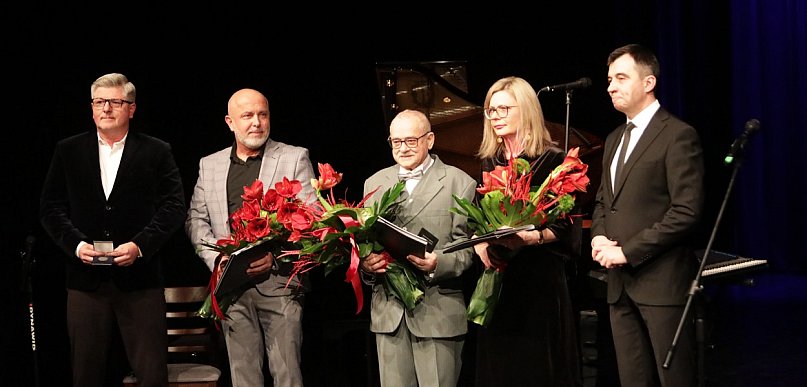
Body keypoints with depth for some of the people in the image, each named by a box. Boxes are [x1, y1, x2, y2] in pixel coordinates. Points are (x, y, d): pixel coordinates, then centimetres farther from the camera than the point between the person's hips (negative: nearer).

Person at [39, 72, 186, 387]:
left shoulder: (157, 152, 4)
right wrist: (75, 243, -9)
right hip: (85, 280, 2)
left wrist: (140, 246, -13)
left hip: (140, 279, -2)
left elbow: (173, 207, -1)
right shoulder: (67, 151, 10)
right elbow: (50, 207, 8)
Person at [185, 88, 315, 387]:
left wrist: (276, 255, -15)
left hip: (279, 281, -3)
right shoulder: (209, 165, 14)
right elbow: (196, 220, 13)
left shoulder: (294, 158, 5)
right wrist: (217, 258, -4)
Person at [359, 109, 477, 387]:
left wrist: (438, 263, -23)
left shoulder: (460, 183, 2)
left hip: (438, 310, -3)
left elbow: (467, 247, -3)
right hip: (388, 310, 4)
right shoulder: (374, 183, 15)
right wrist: (365, 262, -6)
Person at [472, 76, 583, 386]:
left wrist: (529, 237, -24)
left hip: (540, 277, -5)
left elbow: (563, 226, -8)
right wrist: (480, 245, -6)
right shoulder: (490, 162, 13)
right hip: (497, 278, 5)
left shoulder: (551, 160, -3)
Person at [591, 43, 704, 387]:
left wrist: (627, 251, -15)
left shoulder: (678, 135, -8)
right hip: (620, 285, 8)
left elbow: (687, 211, -15)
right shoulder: (614, 139, 19)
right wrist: (599, 236, 3)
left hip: (662, 281, -8)